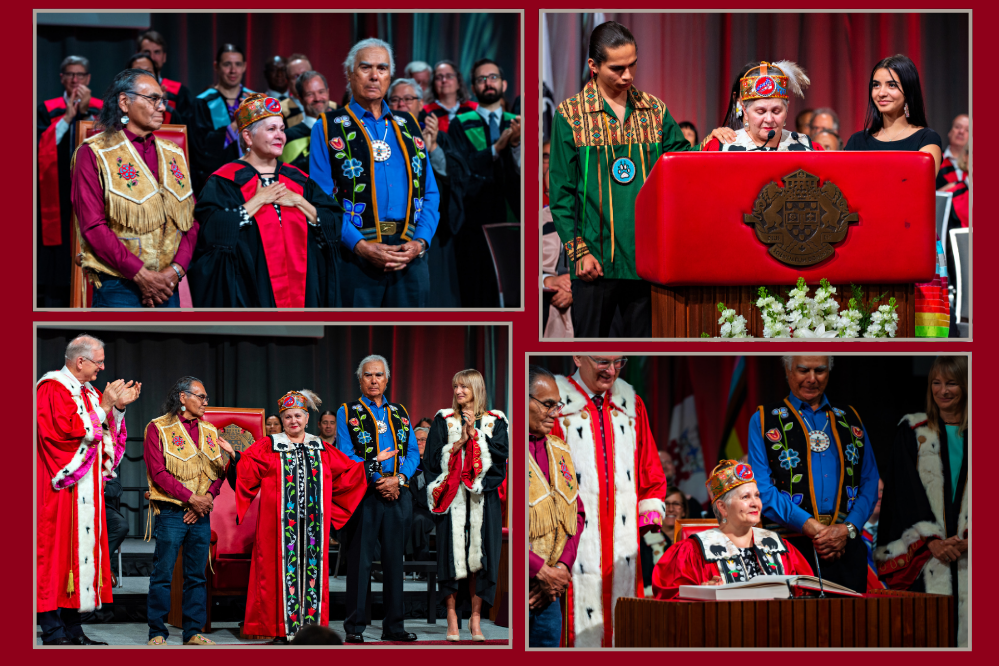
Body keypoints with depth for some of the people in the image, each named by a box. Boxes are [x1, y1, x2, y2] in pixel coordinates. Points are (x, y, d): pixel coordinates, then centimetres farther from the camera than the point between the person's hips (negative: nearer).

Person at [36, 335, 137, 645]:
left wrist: (119, 407, 5)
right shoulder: (53, 389, -9)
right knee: (58, 548, -10)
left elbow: (106, 433, 19)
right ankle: (52, 631, -9)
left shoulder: (87, 392, 19)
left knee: (82, 548, 7)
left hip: (86, 488, 9)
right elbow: (70, 430, -20)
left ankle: (73, 629, 9)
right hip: (62, 489, -9)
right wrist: (103, 407, -15)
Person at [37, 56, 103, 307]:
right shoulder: (48, 110, 9)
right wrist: (68, 117, -9)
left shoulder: (101, 109, 11)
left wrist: (86, 113, -10)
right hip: (58, 199, 0)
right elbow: (42, 147, -4)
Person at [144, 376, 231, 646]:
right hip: (171, 512, -5)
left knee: (197, 575, 6)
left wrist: (207, 497, -7)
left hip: (201, 513, 5)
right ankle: (157, 633, 3)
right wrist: (191, 498, -14)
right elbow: (158, 472, -10)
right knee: (163, 574, -4)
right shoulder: (158, 428, -2)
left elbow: (219, 471, 11)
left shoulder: (209, 431, 15)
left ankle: (193, 633, 11)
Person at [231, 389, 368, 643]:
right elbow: (246, 470, -8)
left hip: (313, 522, 3)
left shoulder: (320, 449, 15)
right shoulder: (268, 447, 5)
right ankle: (281, 629, -2)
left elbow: (348, 472, 22)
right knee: (283, 569, -5)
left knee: (312, 569, 1)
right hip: (282, 523, -3)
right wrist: (235, 457, -27)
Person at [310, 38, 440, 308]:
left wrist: (420, 241, -4)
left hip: (410, 257, 3)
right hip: (354, 258, -3)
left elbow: (430, 194, 14)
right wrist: (360, 246, -17)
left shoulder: (408, 126, 18)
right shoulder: (328, 128, 5)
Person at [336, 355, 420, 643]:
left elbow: (413, 453, 10)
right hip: (363, 496, -4)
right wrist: (377, 482, -13)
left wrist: (398, 479, -9)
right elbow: (346, 456, -5)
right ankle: (355, 627, 3)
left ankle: (394, 625, 12)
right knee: (360, 560, -2)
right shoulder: (347, 412, 4)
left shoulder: (400, 413, 15)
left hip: (397, 496, 4)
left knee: (394, 559, 6)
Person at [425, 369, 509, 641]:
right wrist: (459, 441, -10)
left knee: (479, 555, -2)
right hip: (453, 497, 0)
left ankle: (476, 619, 4)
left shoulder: (495, 421, 9)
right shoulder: (444, 420, 10)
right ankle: (452, 618, -1)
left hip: (483, 497, 0)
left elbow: (501, 453, -4)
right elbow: (433, 458, 1)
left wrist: (475, 435, -9)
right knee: (452, 554, -5)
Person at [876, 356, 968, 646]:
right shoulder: (912, 431, 8)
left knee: (965, 620, -6)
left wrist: (968, 539, -10)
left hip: (968, 551, 1)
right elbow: (907, 490, 1)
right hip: (924, 552, -1)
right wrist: (932, 541, -11)